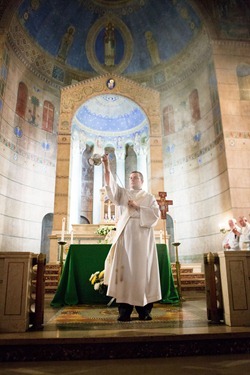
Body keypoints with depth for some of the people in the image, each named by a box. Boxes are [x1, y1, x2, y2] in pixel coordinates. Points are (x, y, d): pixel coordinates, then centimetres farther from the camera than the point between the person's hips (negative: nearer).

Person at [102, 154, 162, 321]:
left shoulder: (150, 197, 14)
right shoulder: (123, 193, 16)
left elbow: (156, 214, 0)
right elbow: (111, 185, -2)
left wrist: (138, 207, -7)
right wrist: (107, 167, -15)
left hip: (143, 236, 0)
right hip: (126, 235, 1)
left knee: (143, 269, -2)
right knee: (125, 269, -4)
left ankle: (144, 309, 6)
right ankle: (124, 310, 0)